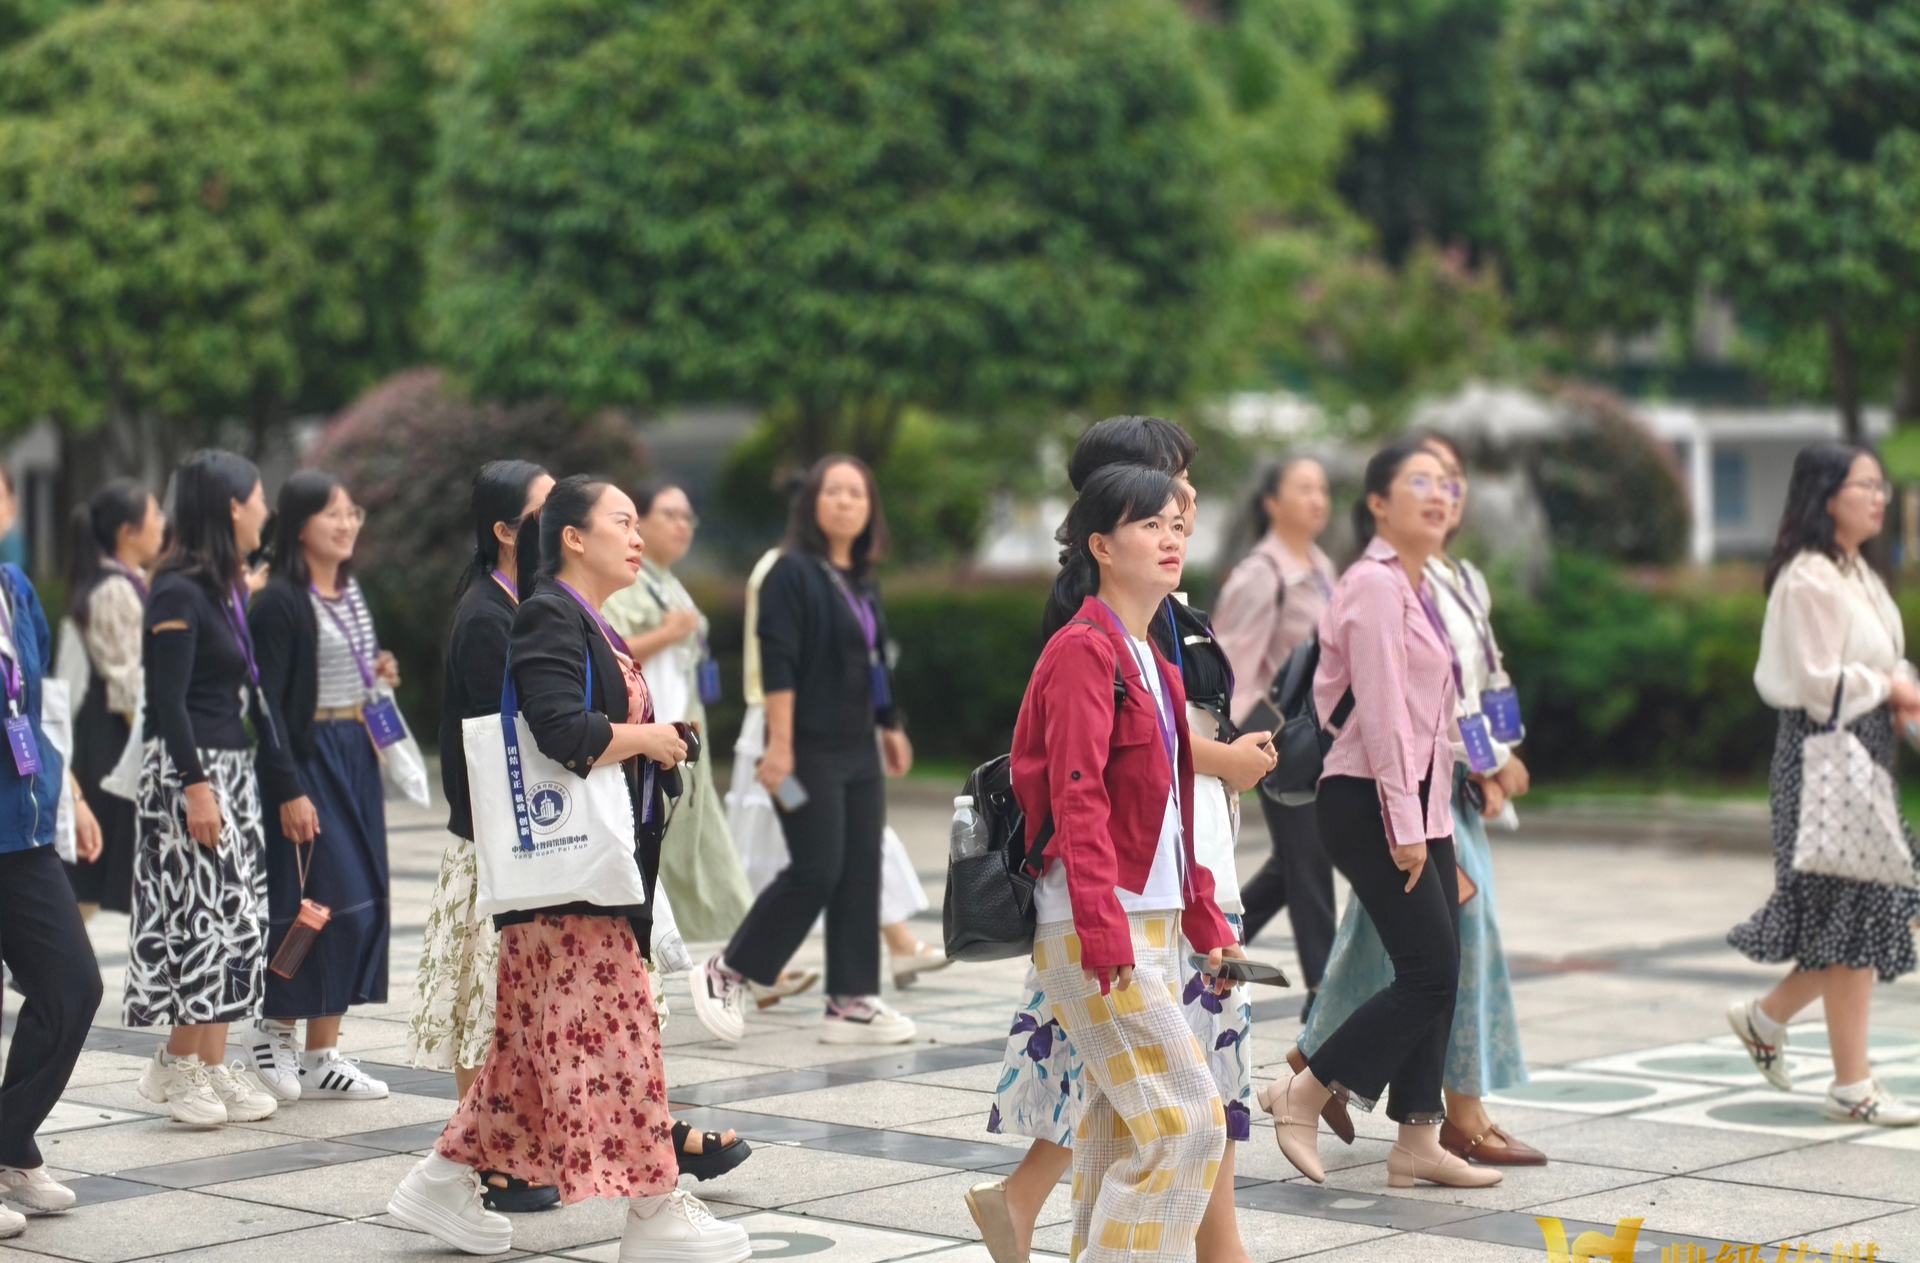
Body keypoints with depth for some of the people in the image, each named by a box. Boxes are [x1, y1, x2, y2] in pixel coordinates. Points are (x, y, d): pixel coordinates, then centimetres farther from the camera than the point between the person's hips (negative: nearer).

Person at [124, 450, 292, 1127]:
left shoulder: (232, 590, 13)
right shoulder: (180, 593, -13)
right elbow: (168, 702, -17)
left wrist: (287, 784, 18)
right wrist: (196, 787, -21)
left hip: (233, 769, 9)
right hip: (187, 772, -9)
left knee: (239, 916, 6)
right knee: (200, 916, -7)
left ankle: (213, 1065, 11)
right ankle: (181, 1066, 2)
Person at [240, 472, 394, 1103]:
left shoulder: (351, 593, 13)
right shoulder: (279, 603, -12)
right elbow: (267, 703, -16)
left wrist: (380, 677, 6)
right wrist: (286, 790, -20)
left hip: (357, 756, 8)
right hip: (309, 757, -8)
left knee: (360, 904, 6)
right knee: (327, 899, -11)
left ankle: (323, 1054, 12)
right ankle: (275, 1027, 8)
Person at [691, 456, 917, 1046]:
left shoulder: (863, 584, 13)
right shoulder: (792, 573, -9)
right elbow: (777, 664, -16)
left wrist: (890, 727, 23)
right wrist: (779, 744, -21)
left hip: (857, 751, 8)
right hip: (810, 751, -8)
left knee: (860, 875, 4)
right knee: (815, 872, -9)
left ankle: (851, 1002, 8)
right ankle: (726, 973, 7)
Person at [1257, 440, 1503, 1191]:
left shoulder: (1419, 588, 16)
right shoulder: (1374, 585, -13)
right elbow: (1382, 711, -18)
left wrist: (1427, 820, 15)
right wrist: (1404, 826, -19)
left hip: (1419, 802, 9)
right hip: (1370, 802, -9)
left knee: (1439, 973, 7)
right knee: (1429, 972, -11)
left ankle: (1417, 1141, 11)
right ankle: (1302, 1094, 0)